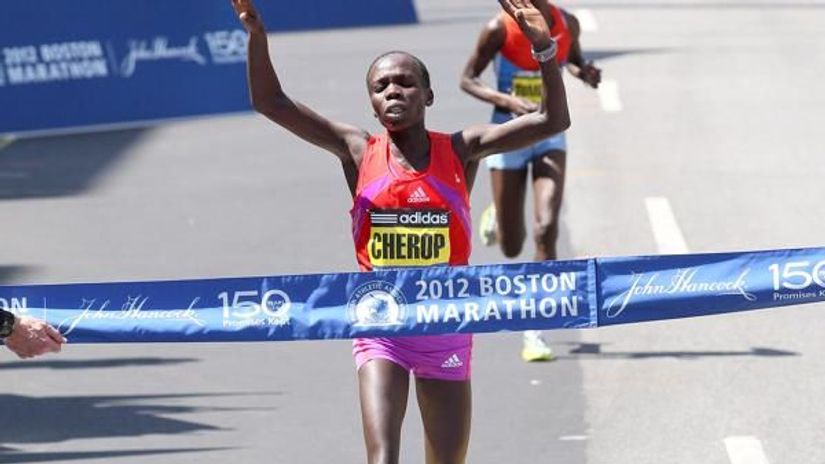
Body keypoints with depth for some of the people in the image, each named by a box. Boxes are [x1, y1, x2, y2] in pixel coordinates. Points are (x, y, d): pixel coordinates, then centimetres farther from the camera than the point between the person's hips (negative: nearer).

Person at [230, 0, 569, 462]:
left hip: (446, 326, 1)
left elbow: (553, 120, -8)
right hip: (381, 329, -1)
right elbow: (270, 102, -6)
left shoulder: (460, 152, -1)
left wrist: (544, 48, -21)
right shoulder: (359, 154, -1)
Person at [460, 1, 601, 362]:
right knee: (511, 247, 6)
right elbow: (468, 79, -6)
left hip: (549, 134, 1)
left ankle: (535, 330, -11)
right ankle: (495, 218, 47)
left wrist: (584, 73, -8)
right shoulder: (499, 29, -13)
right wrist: (508, 101, -23)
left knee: (546, 228, -17)